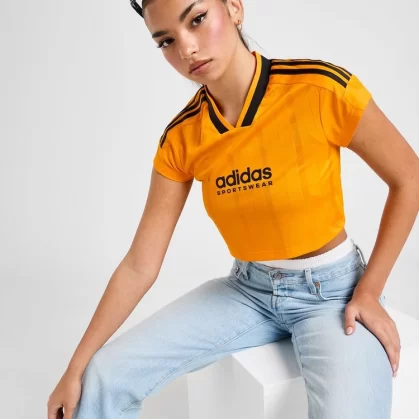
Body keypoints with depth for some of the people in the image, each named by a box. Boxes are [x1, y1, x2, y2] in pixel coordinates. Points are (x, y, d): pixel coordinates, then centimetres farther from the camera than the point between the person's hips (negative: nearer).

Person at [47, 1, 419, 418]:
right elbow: (139, 266, -6)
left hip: (333, 289, -2)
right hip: (247, 290, 3)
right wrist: (76, 367, -7)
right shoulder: (180, 139, -9)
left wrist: (369, 292, -9)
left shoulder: (322, 89, -20)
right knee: (104, 378, -7)